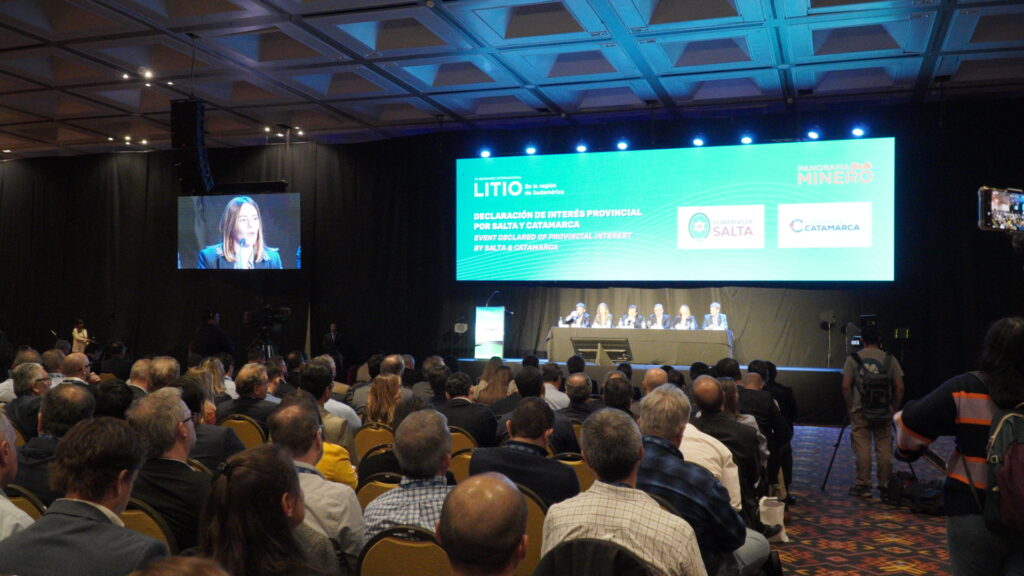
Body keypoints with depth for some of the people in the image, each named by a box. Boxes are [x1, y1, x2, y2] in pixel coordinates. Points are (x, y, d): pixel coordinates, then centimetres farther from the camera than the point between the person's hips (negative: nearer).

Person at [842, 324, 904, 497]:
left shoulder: (853, 358, -1)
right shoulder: (889, 359, 3)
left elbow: (846, 387, -5)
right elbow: (899, 388, 2)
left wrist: (849, 407, 6)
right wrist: (895, 409, 11)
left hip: (860, 411, -1)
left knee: (862, 449, 1)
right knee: (884, 449, 7)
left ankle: (863, 486, 3)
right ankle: (885, 485, 12)